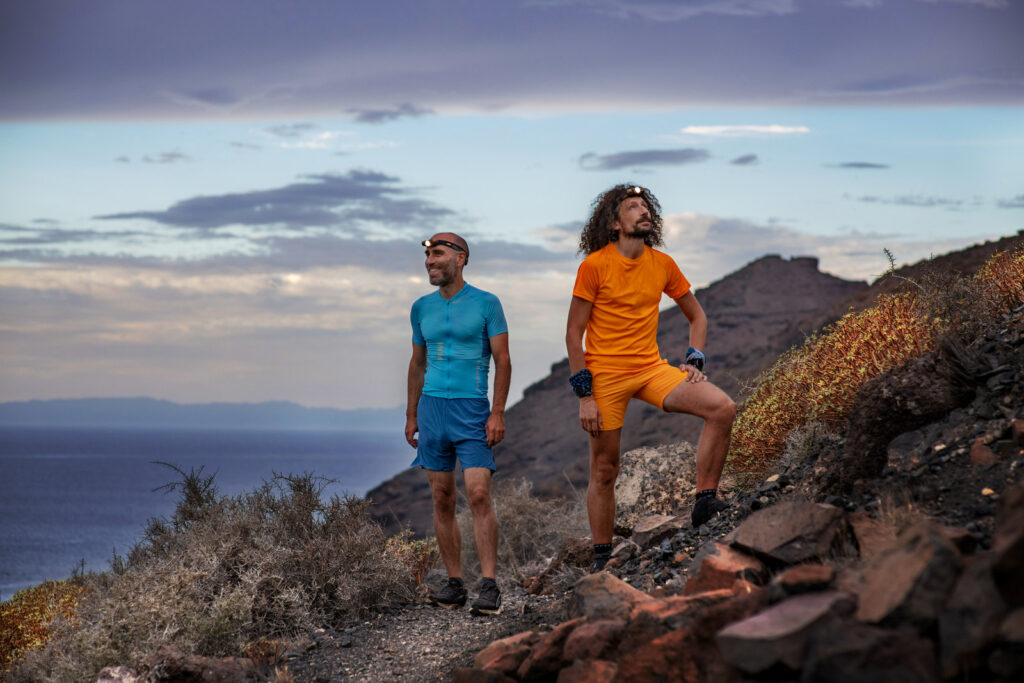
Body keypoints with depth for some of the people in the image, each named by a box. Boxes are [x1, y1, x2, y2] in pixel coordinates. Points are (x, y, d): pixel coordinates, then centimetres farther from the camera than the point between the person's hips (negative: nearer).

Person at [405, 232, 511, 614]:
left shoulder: (486, 304, -1)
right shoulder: (422, 308, 12)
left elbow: (503, 361, -3)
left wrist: (498, 413, -11)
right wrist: (411, 416, 16)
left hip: (472, 410, -4)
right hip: (432, 407, 4)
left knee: (479, 495, -14)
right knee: (442, 500, 4)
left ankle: (489, 587, -13)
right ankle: (454, 584, 9)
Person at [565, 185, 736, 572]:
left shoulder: (663, 264, 5)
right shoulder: (595, 265, -8)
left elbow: (696, 315, 19)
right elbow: (574, 333, -7)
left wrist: (695, 361, 2)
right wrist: (585, 396, -11)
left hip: (652, 369, 4)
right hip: (606, 375, -4)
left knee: (722, 408, -18)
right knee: (604, 470, 3)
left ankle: (705, 502, -10)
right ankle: (602, 560, 17)